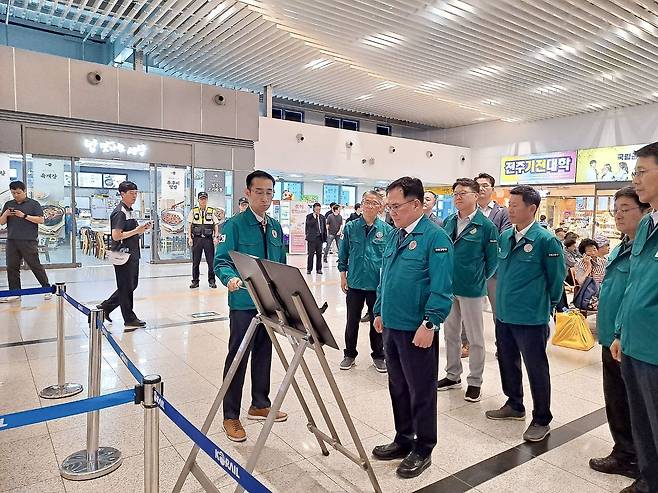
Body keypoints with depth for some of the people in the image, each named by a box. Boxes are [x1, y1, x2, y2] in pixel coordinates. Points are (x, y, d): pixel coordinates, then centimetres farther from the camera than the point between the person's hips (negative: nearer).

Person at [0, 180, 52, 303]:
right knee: (12, 267, 6)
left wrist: (24, 216, -15)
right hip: (12, 241, 5)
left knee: (35, 265, -2)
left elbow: (41, 220, -6)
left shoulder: (33, 204, 2)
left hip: (28, 241, -5)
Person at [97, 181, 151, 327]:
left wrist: (142, 229, 5)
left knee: (131, 285, 17)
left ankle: (105, 307, 28)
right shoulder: (119, 212, -15)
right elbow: (116, 236, -22)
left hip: (132, 254, 10)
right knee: (126, 287, 2)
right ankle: (129, 318, 13)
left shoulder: (130, 211, 15)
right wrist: (136, 231, -20)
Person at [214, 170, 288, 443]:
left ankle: (260, 404, 34)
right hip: (244, 303, -6)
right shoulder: (234, 225, -10)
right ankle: (231, 416, 16)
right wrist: (230, 278, -36)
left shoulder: (275, 227, 10)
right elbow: (221, 261, -16)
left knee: (263, 354, 17)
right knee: (238, 358, 2)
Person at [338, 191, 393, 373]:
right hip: (355, 283, 1)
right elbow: (343, 254, 6)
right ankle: (349, 354, 28)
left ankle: (378, 356, 29)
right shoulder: (350, 228, -1)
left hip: (378, 284, -1)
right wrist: (343, 275, 3)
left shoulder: (387, 230, -3)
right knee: (352, 321, 12)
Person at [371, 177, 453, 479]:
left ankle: (422, 451, 25)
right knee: (398, 387, 19)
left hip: (417, 331, -8)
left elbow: (441, 288, -18)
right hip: (391, 326, 8)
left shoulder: (434, 237, -13)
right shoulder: (394, 236, 11)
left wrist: (430, 324, -21)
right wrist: (380, 311, 17)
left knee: (421, 392, 8)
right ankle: (403, 440, 37)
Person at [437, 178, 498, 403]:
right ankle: (453, 375, 32)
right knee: (450, 333, 16)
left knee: (475, 338, 8)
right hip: (448, 287, 5)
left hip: (471, 290, -5)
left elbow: (492, 261, -4)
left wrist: (479, 279, 2)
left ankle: (475, 381, 23)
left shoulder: (486, 226, -10)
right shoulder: (448, 222, 3)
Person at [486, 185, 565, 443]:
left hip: (531, 318, -6)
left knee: (536, 369, 7)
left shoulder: (546, 240, -14)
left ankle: (541, 420, 24)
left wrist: (545, 306, 6)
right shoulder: (504, 237, 4)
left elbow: (556, 279, -5)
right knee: (507, 362, 19)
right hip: (503, 314, 7)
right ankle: (514, 405, 39)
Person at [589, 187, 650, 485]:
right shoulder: (619, 249, 11)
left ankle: (630, 459, 24)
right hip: (612, 340, 9)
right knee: (616, 401, 19)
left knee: (630, 406, 7)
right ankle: (624, 453, 36)